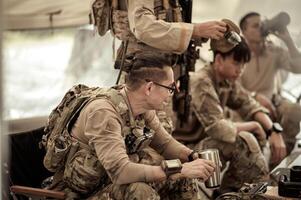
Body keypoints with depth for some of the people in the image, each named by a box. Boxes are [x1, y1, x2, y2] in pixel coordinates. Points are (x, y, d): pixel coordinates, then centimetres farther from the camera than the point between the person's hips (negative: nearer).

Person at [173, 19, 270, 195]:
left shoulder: (228, 80, 5)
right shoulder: (201, 83, -22)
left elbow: (250, 106, 11)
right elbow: (217, 127, -30)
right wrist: (254, 126, -17)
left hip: (207, 141, 9)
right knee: (244, 140, -25)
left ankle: (229, 190, 9)